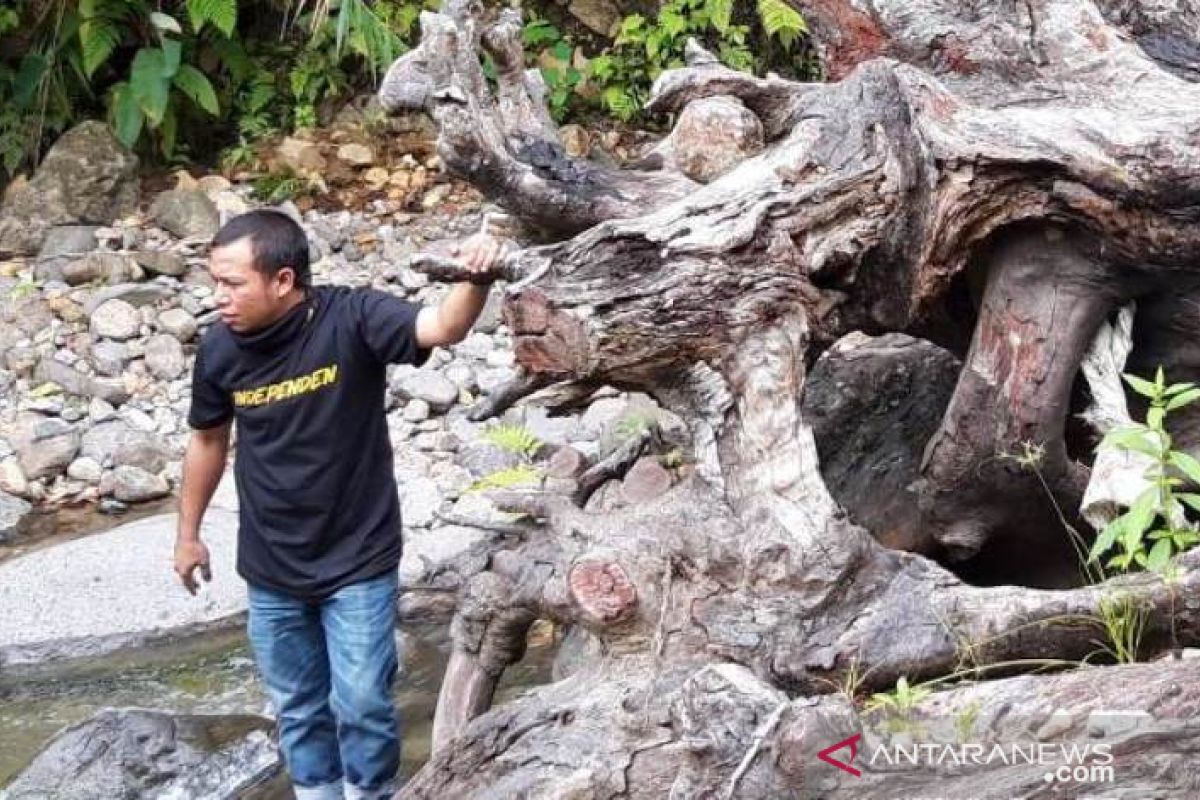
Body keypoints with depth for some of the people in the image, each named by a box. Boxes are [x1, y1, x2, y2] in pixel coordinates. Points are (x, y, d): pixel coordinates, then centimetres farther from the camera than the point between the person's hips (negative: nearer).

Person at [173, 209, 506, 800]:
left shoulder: (351, 319, -22)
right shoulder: (220, 348, -10)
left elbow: (444, 327, -38)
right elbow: (208, 439, 7)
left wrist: (476, 280, -60)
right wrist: (188, 533, 17)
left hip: (357, 560, -3)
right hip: (270, 569, 3)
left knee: (362, 706, 3)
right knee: (297, 707, 17)